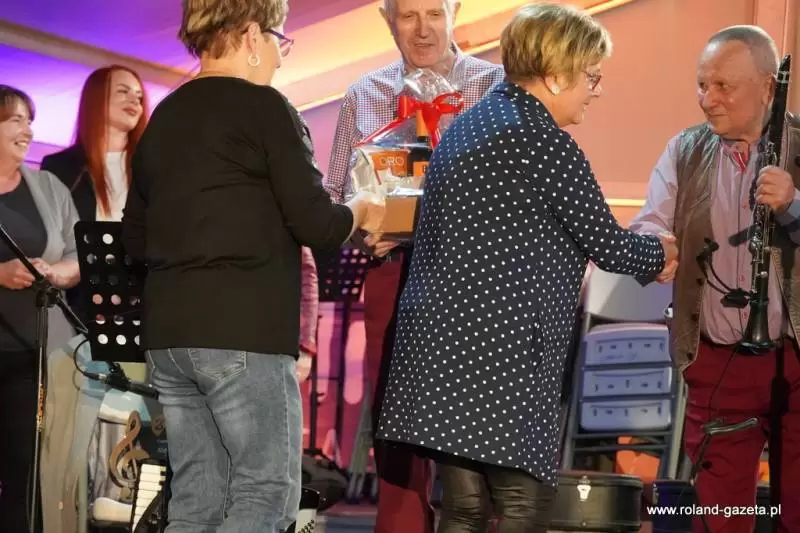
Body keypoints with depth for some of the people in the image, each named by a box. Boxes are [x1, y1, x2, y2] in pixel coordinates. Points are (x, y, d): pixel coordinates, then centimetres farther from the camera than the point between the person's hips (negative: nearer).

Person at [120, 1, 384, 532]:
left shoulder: (162, 118, 15)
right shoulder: (264, 107, -5)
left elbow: (136, 239, 20)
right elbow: (317, 225, -9)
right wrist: (361, 210, 11)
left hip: (167, 331, 7)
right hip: (243, 329, -7)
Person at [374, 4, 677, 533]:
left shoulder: (468, 124, 16)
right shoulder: (544, 141, -11)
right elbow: (608, 245, -6)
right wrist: (661, 253, 15)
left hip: (440, 342, 9)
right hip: (502, 354, -9)